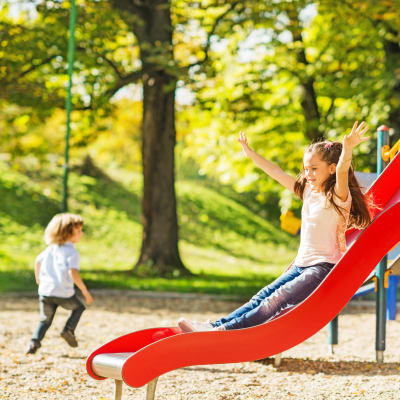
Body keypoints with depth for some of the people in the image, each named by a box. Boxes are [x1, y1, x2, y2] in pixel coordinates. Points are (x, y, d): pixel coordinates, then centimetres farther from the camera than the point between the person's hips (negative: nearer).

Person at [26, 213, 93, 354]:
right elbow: (73, 273, -21)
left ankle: (34, 342, 0)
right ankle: (69, 329, 4)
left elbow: (38, 261, 25)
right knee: (79, 308, 24)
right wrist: (85, 291, -15)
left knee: (45, 320, 20)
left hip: (45, 291, 5)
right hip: (64, 293, -5)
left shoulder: (51, 248, 13)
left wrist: (38, 279, 43)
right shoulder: (72, 252, -9)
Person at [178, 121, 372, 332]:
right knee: (264, 295, -4)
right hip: (301, 265, 8)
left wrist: (348, 148, -49)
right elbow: (276, 173, 20)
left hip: (324, 267, -8)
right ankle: (216, 325, -12)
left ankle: (228, 329, -29)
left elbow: (341, 171, -30)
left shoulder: (338, 197, -10)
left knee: (277, 300, -20)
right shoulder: (308, 191, 14)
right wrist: (250, 153, 22)